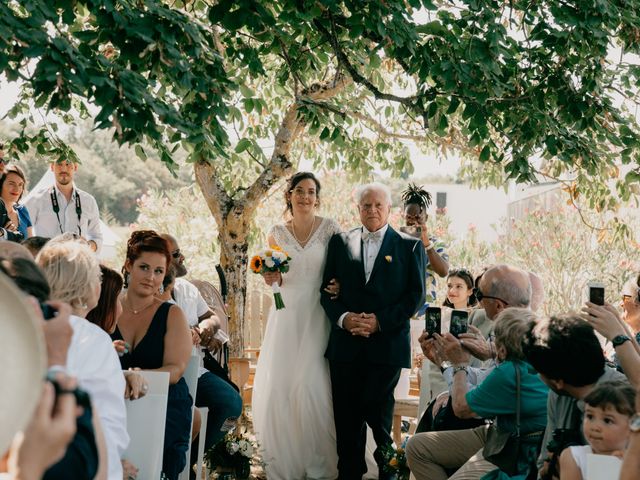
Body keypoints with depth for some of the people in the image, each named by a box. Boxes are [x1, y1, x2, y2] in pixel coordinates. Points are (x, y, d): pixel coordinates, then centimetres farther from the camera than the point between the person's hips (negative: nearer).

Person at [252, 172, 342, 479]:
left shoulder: (329, 228, -1)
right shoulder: (277, 233, 8)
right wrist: (271, 278, -4)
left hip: (317, 316, -3)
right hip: (286, 314, 3)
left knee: (313, 386, -7)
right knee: (277, 387, 0)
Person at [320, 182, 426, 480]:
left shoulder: (410, 246, 5)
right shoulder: (339, 242, 12)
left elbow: (416, 295, 0)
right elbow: (327, 288, 9)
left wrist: (380, 321, -11)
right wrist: (343, 318, -9)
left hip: (387, 344, -2)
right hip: (345, 343, 3)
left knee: (378, 414, 0)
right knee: (346, 418, 5)